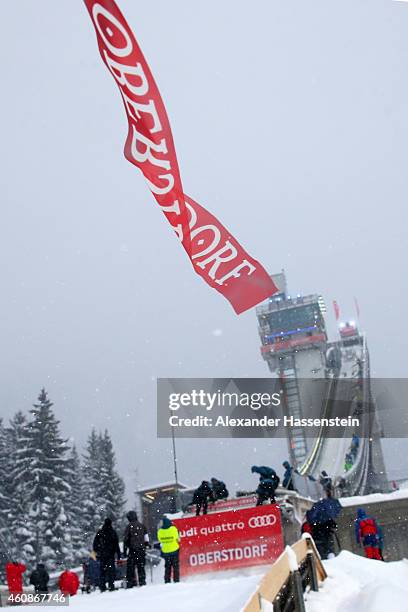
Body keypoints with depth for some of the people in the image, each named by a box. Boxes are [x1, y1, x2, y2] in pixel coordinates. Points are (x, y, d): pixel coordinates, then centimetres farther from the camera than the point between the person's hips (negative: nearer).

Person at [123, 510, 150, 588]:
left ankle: (131, 582, -3)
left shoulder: (129, 526, -4)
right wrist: (147, 544, 21)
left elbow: (125, 539, -3)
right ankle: (142, 582, 8)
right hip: (142, 549, 4)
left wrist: (125, 550, 2)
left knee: (130, 566, 2)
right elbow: (146, 537, 11)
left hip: (133, 549, -4)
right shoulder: (142, 525, 8)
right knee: (141, 566, 10)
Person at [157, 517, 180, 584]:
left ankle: (167, 581, 12)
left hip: (165, 551, 2)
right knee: (176, 566, 7)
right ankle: (176, 580, 3)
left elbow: (160, 540, 5)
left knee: (167, 567, 14)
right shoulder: (174, 529, -14)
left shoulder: (160, 531, -9)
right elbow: (177, 539, -4)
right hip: (174, 550, -2)